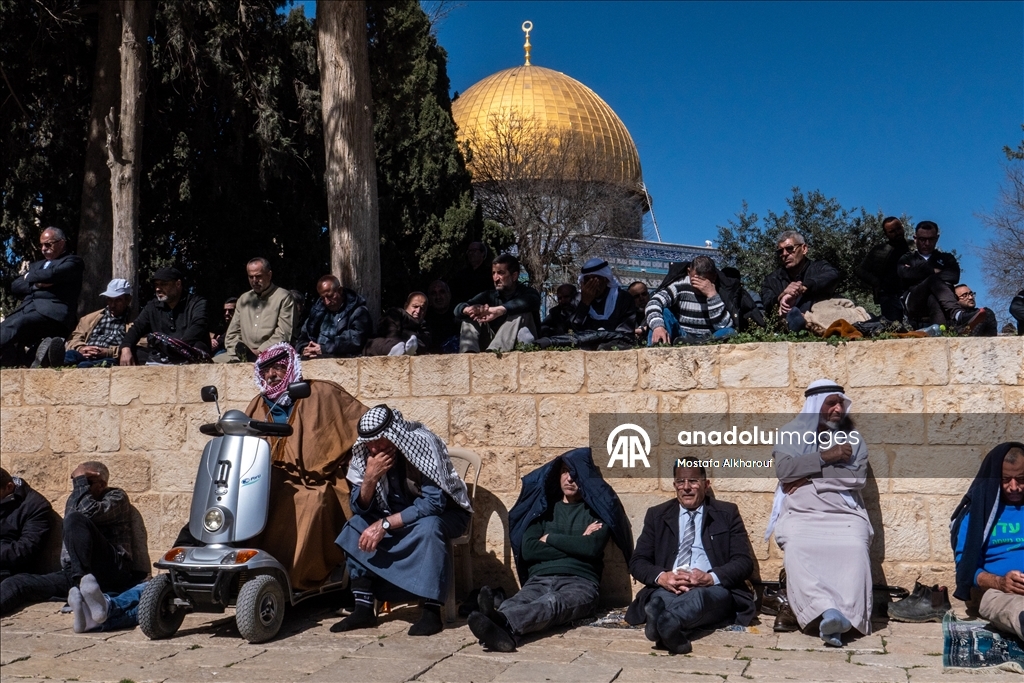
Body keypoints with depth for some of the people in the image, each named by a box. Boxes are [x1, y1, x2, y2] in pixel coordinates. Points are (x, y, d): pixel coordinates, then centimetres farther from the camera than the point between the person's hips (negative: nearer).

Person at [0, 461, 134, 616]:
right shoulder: (74, 499, 24)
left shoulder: (117, 496, 5)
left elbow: (89, 512, -16)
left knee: (75, 518, -26)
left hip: (114, 571, -6)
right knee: (19, 582, -15)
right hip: (75, 571, 6)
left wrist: (81, 480, -5)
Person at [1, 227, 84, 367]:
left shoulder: (73, 261, 14)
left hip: (51, 312, -7)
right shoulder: (36, 265, 35)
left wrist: (29, 277, 11)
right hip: (26, 308, 7)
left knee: (16, 325, -35)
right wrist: (35, 285, 0)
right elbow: (15, 286, 20)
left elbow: (51, 274, -8)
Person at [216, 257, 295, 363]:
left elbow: (283, 334, -7)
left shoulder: (284, 298, 3)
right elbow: (232, 333, 20)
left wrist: (259, 352, -13)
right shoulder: (243, 299, 22)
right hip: (243, 356, 5)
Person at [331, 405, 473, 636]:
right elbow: (360, 508, -10)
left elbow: (433, 503, -31)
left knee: (428, 527, -36)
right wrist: (370, 478, -30)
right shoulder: (364, 453, -12)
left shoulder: (422, 443, -28)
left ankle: (431, 611, -27)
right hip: (398, 516, 6)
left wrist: (385, 525, -33)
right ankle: (363, 608, -13)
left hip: (444, 513, -5)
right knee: (357, 525, -14)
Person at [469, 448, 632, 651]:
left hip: (580, 582, -3)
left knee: (552, 603, -40)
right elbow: (528, 550, 6)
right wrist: (576, 545, 1)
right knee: (519, 602, -36)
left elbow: (592, 548, -7)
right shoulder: (544, 507, 23)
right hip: (540, 579, 3)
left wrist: (550, 538, 3)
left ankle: (503, 622, -71)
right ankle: (502, 631, -72)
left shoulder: (597, 510, 15)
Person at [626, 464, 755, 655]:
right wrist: (661, 577, -15)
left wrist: (710, 578, -19)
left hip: (714, 589, -1)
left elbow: (744, 562, 2)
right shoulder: (657, 515, 16)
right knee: (661, 598, -36)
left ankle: (664, 623, -66)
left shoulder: (727, 513, 11)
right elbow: (637, 561, 10)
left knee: (701, 596, -38)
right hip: (667, 589, 2)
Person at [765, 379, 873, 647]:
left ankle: (840, 618, -41)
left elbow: (858, 477, -1)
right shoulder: (791, 433, 13)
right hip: (801, 513, -1)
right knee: (797, 551, -35)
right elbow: (784, 470, -6)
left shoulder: (852, 437, 16)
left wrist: (809, 477, -6)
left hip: (844, 514, 1)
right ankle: (829, 612, -47)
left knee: (854, 551, -33)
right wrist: (826, 457, -9)